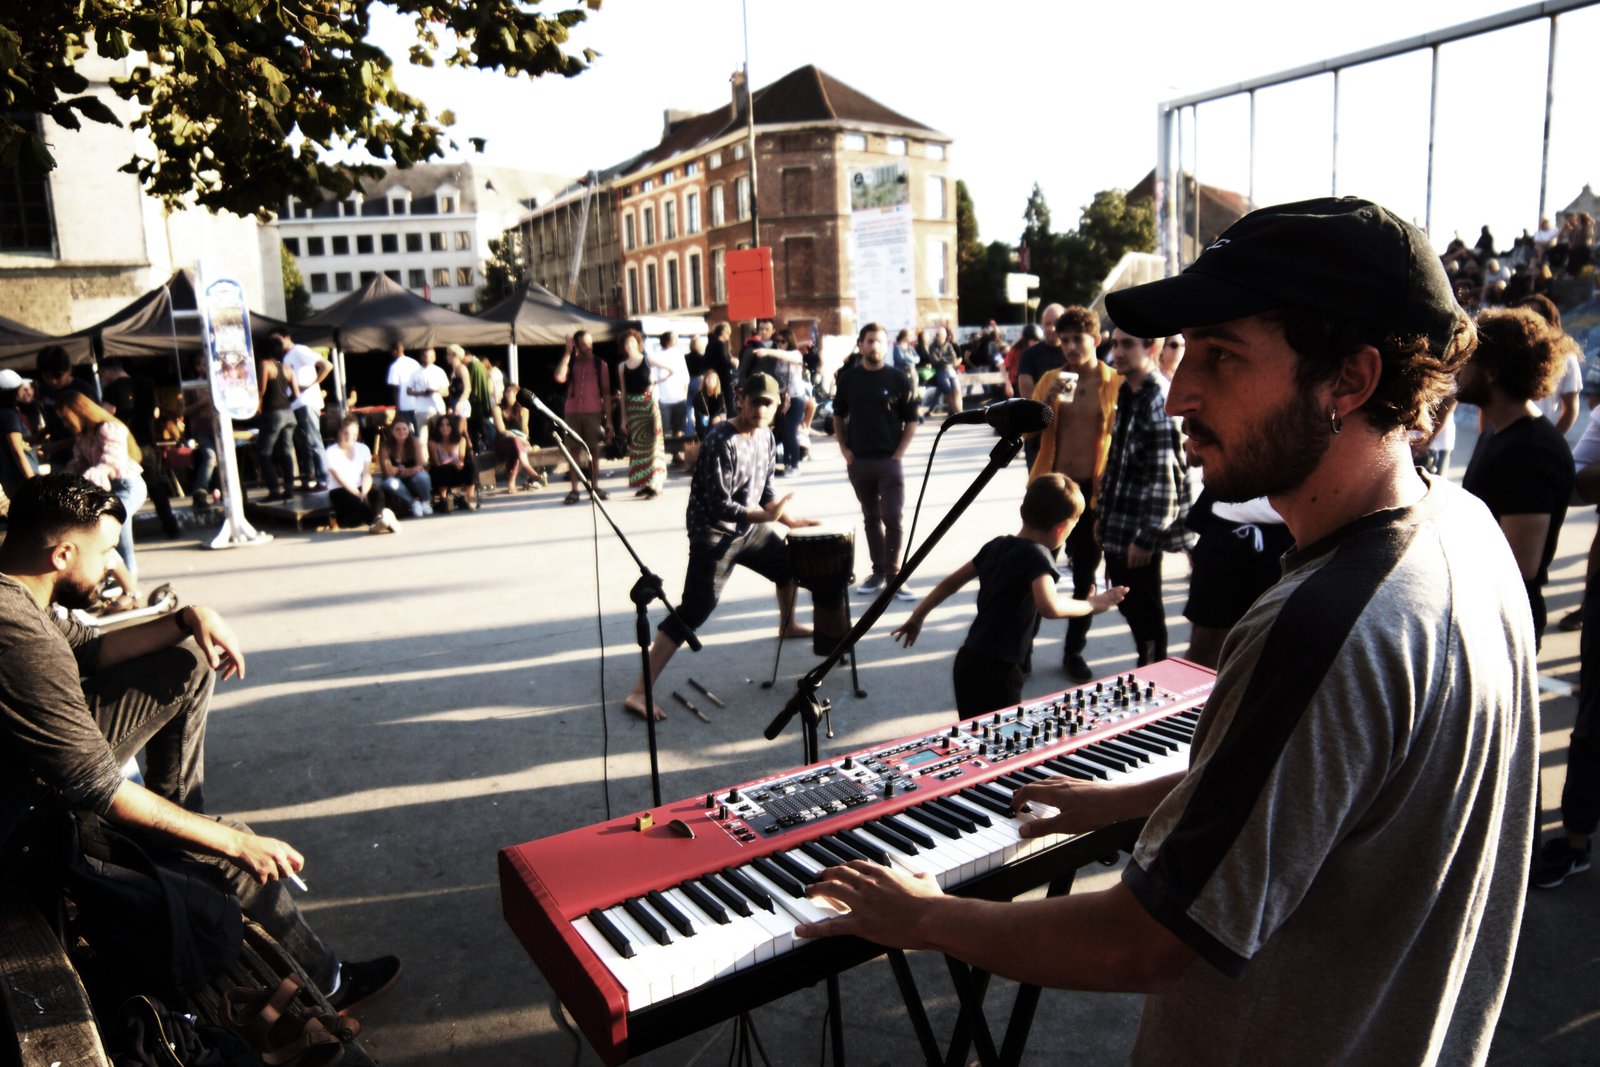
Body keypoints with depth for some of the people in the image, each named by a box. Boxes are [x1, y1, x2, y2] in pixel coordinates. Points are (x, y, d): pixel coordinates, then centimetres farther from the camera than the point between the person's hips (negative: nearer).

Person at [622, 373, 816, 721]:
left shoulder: (765, 436, 2)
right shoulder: (720, 443, -24)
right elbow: (719, 506, -26)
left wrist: (787, 518, 6)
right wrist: (766, 516, -28)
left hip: (750, 528, 9)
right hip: (714, 536, -9)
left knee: (788, 564, 25)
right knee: (692, 612, -15)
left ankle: (787, 626, 55)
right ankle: (638, 692, -15)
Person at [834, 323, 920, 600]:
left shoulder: (899, 379, -3)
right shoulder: (848, 378, 4)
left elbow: (911, 422, 0)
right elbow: (838, 416, 13)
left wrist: (898, 454, -8)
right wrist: (845, 450, 2)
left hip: (889, 461, -3)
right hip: (858, 461, 3)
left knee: (892, 519, -6)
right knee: (871, 518, 12)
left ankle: (894, 576, 0)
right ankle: (878, 571, 21)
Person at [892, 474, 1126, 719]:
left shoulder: (997, 546, 10)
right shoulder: (1036, 554, -14)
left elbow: (950, 583, 16)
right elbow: (1049, 607, -31)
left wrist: (917, 616, 25)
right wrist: (1091, 604, -15)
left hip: (967, 662, 8)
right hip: (996, 672, -8)